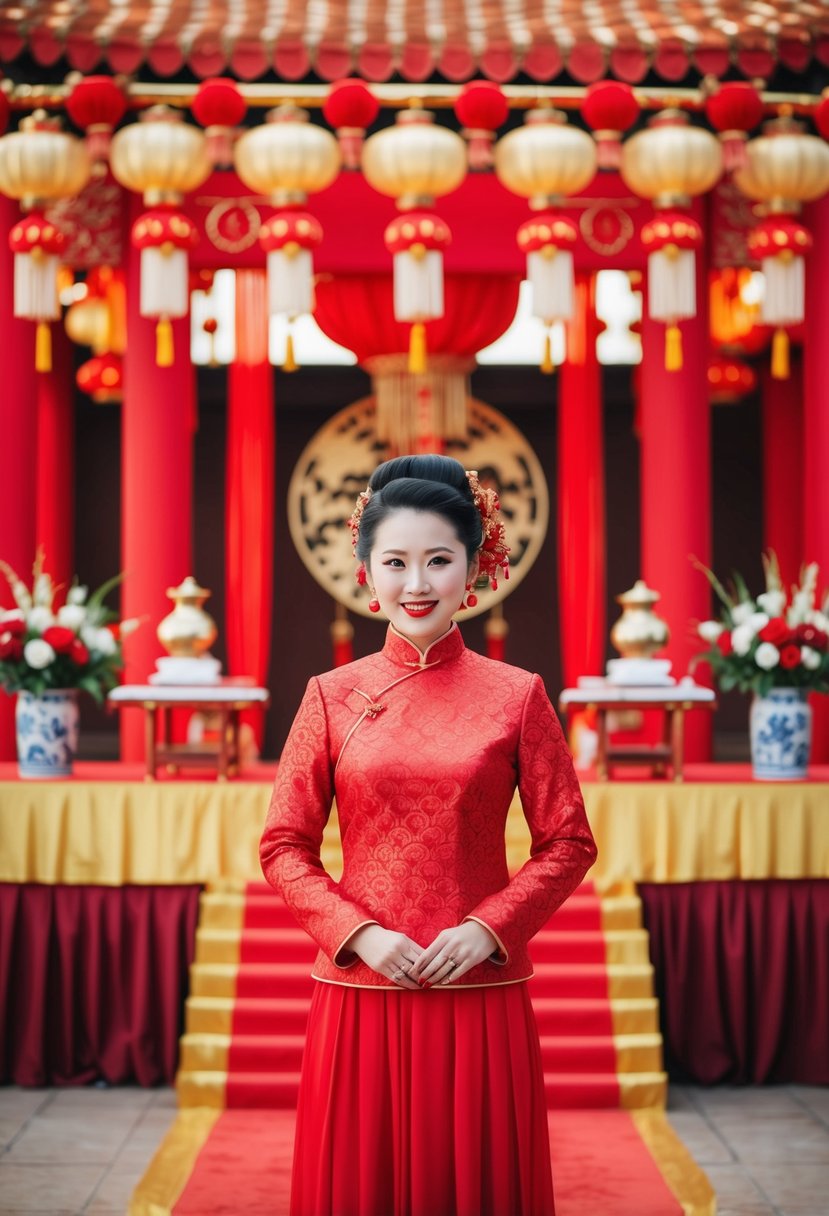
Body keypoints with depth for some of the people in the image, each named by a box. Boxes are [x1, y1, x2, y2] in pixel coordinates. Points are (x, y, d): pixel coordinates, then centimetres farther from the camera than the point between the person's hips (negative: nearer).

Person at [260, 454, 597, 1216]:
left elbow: (568, 845, 3)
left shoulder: (516, 697, 1)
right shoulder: (333, 697, 3)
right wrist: (358, 933, -10)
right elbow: (284, 848, 4)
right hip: (361, 994, 1)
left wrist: (489, 929, -10)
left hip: (482, 994, 0)